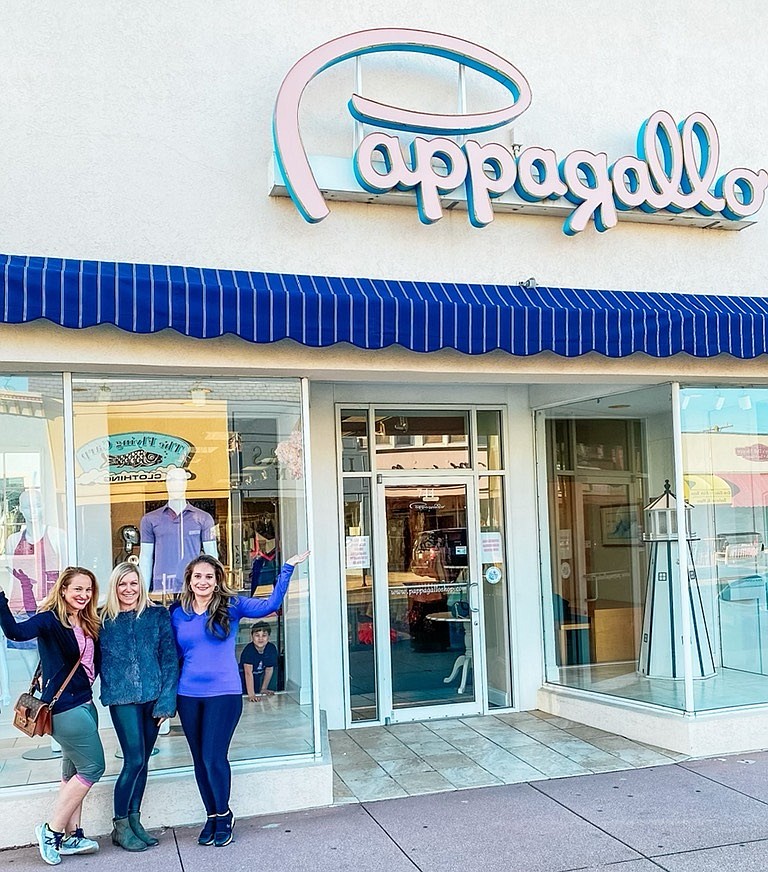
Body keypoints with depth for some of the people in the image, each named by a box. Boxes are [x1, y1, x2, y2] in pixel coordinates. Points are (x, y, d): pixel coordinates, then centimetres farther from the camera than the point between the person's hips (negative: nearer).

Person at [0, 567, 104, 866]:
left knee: (74, 772, 13)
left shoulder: (87, 625, 9)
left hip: (84, 703, 8)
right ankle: (51, 830, 8)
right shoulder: (50, 620, -14)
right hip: (64, 706, -8)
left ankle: (71, 836, 22)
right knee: (92, 768, -5)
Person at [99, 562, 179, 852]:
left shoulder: (158, 615, 3)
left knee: (142, 761, 9)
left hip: (152, 696, 2)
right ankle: (120, 826, 9)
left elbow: (169, 658, 1)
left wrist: (166, 700, -5)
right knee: (134, 760, -7)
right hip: (122, 698, -2)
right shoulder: (104, 620, 2)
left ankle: (134, 820, 23)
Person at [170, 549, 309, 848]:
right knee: (200, 760, 10)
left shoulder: (231, 605, -3)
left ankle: (224, 816, 16)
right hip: (188, 696, 3)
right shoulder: (178, 613, 6)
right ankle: (212, 816, 28)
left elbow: (270, 605, -15)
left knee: (214, 757, -7)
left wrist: (287, 568, -18)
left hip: (224, 693, -3)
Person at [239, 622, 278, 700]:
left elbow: (269, 669, -4)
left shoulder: (272, 649, -17)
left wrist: (263, 689, -2)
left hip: (258, 678, 4)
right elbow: (248, 672, -37)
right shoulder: (248, 650, -31)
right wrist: (251, 695, -44)